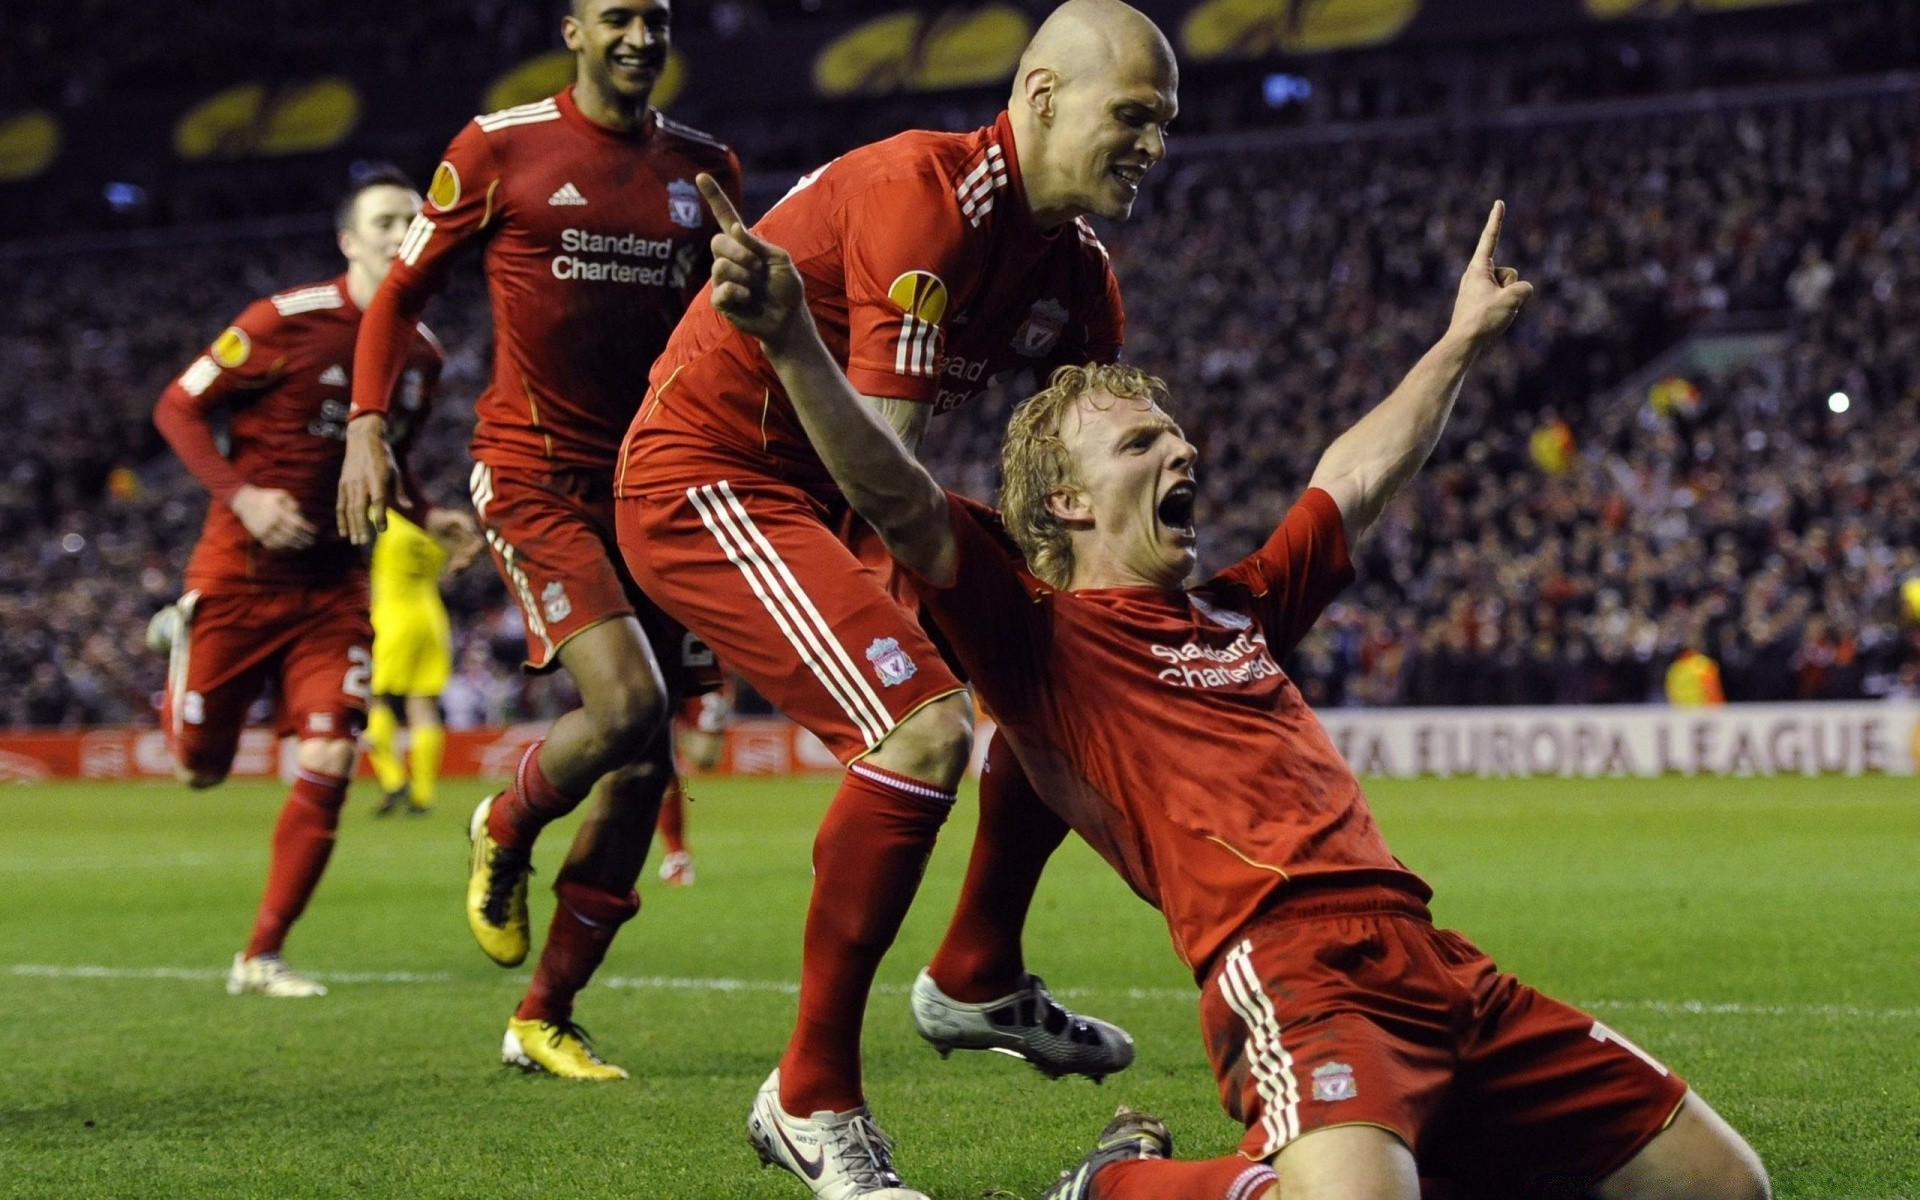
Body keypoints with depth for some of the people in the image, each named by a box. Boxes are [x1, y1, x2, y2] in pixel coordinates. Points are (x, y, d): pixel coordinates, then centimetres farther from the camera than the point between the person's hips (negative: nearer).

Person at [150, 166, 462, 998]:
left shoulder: (422, 355, 5)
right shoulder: (286, 322, -13)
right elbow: (178, 408, -7)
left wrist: (429, 517, 2)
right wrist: (240, 495, -20)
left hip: (335, 584, 4)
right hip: (239, 574, -4)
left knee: (328, 764, -10)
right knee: (201, 765, 7)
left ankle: (262, 957, 4)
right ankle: (180, 641, 41)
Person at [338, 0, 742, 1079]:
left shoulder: (706, 170, 10)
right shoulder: (500, 148, -2)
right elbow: (403, 293, 6)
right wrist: (366, 426, -5)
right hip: (536, 474, -5)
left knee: (645, 766, 2)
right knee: (626, 707, -24)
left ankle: (545, 1019, 16)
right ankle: (505, 833, 11)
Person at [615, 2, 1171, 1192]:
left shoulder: (1080, 275, 4)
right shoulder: (924, 193, -24)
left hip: (828, 499, 10)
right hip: (708, 481, -10)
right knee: (925, 728, -26)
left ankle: (977, 980, 29)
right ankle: (812, 1102, -14)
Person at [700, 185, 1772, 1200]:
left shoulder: (1238, 612, 28)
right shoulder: (1043, 634, 6)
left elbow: (1356, 481, 43)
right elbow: (904, 503, -9)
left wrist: (1463, 340, 52)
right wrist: (791, 336, -23)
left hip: (1428, 959, 8)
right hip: (1290, 962, -8)